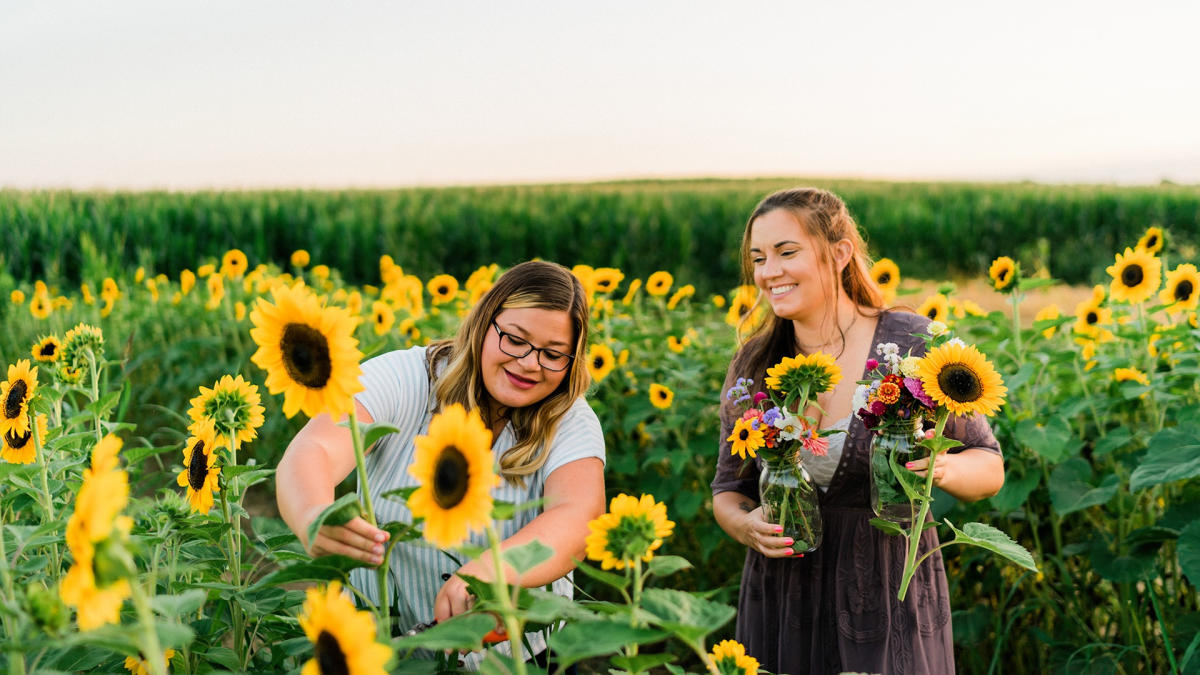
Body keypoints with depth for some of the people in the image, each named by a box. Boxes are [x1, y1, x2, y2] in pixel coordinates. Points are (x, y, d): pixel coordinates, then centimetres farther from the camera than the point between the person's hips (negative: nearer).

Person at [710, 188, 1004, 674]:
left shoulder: (916, 344, -8)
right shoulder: (752, 365, 1)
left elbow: (990, 470, -1)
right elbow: (729, 489, 11)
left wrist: (943, 467, -23)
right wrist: (744, 526, -11)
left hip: (890, 601, -3)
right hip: (781, 610, 3)